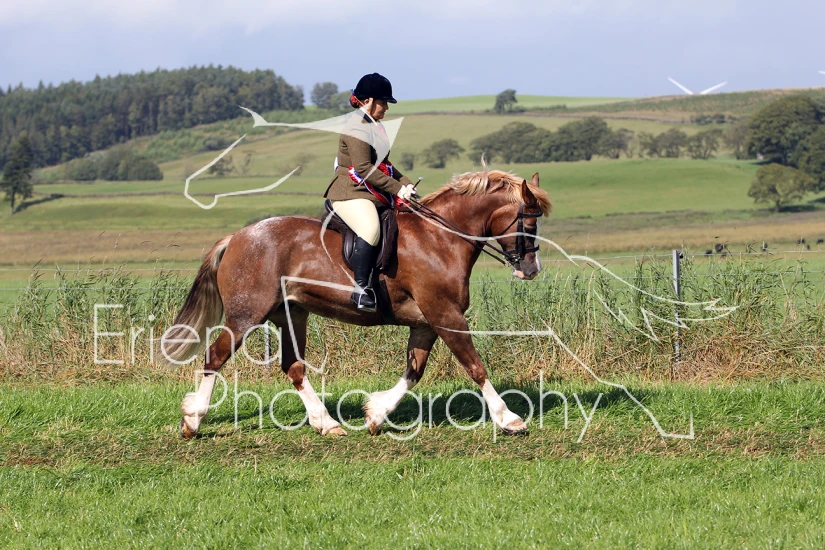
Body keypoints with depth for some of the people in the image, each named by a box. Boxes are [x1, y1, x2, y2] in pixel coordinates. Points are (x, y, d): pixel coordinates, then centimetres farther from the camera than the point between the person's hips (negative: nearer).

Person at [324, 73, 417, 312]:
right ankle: (361, 288, -39)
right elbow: (364, 169, -21)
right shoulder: (357, 129, -12)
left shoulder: (374, 127, 20)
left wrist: (407, 184, 10)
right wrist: (397, 188, -20)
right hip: (351, 194, -11)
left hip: (375, 194, 11)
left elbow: (384, 165, 26)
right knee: (370, 228, -38)